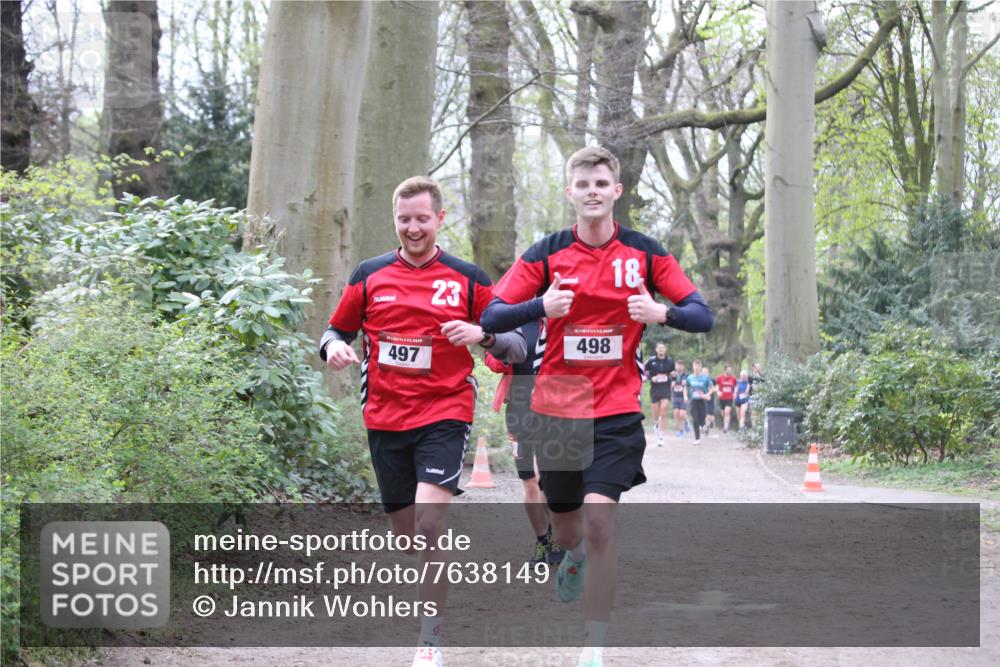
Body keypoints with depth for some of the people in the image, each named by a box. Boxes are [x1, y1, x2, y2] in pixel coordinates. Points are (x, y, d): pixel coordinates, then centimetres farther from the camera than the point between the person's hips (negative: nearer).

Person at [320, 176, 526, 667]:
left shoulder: (467, 279, -1)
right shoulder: (369, 276, 6)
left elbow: (517, 345, -1)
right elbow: (337, 330, 14)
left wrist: (482, 335, -22)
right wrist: (334, 348, -10)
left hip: (444, 415, -3)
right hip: (384, 420, 3)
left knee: (429, 526, -19)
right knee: (408, 535, 11)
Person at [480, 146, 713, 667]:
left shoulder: (644, 252, 0)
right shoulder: (546, 253, -1)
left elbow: (702, 316, -1)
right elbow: (491, 317, -5)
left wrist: (662, 312, -22)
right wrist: (542, 306, -24)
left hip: (616, 409, -2)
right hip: (556, 407, 2)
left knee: (600, 519, -17)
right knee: (565, 529, 14)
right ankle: (575, 555, 53)